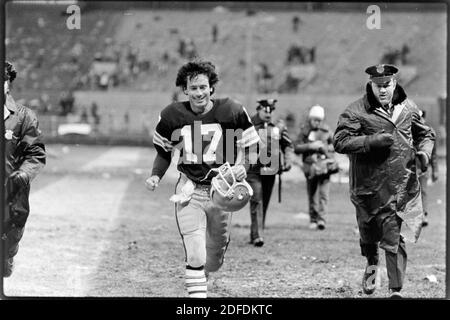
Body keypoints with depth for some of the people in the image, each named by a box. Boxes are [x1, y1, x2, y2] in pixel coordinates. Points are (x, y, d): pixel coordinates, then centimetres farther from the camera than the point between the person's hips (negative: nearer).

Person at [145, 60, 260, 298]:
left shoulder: (232, 111, -7)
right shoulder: (172, 116, -4)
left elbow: (247, 145, 5)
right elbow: (164, 152, 12)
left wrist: (242, 166, -14)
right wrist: (155, 176, -4)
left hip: (221, 191, 1)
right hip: (189, 192, -1)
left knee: (214, 258, 14)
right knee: (195, 256, -15)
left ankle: (201, 278, 46)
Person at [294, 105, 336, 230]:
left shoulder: (326, 131, 8)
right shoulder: (304, 131, 6)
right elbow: (297, 148, 0)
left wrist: (326, 148, -3)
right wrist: (310, 146, -13)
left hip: (324, 164, 0)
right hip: (310, 165, 0)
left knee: (324, 193, -12)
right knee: (312, 195, 6)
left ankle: (321, 219, -19)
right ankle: (313, 220, 17)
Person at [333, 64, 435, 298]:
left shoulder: (408, 108, 9)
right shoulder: (356, 112, -5)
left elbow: (426, 134, 24)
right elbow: (340, 142, -14)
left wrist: (424, 151, 2)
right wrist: (374, 141, -22)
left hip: (403, 186, 2)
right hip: (370, 186, -2)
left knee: (396, 239, -4)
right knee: (369, 232, 10)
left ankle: (396, 290, -1)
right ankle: (372, 263, 43)